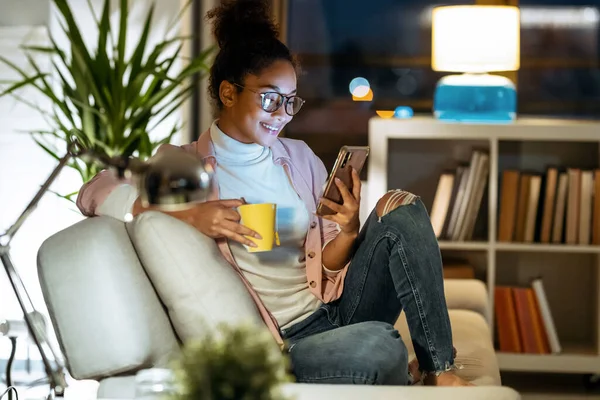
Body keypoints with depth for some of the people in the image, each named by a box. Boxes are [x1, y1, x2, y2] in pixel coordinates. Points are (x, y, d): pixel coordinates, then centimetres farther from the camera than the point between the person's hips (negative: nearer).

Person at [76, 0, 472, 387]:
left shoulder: (301, 158, 13)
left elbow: (328, 263, 13)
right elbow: (94, 192, -15)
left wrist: (349, 232, -11)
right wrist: (189, 216, -27)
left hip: (333, 311, 6)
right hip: (279, 344, -6)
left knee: (402, 207, -14)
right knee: (379, 344, -35)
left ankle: (439, 369, -11)